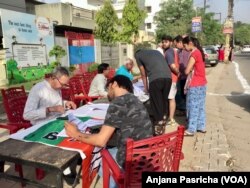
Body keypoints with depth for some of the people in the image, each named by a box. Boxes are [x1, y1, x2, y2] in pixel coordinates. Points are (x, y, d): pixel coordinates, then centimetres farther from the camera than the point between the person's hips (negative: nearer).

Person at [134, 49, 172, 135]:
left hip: (155, 79, -5)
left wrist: (146, 88, 37)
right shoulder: (156, 51, 34)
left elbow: (143, 74, 23)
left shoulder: (138, 55, 20)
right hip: (168, 77, 5)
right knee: (164, 103, 17)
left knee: (156, 105, 3)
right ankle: (162, 129, 28)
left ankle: (158, 132, 9)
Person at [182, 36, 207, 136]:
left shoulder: (194, 54, -17)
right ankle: (201, 126, 24)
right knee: (200, 106, 15)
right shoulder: (199, 52, 11)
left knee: (193, 107, -1)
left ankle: (191, 130, 7)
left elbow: (187, 71, -17)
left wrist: (184, 69, 2)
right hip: (202, 83, 9)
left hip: (195, 85, -9)